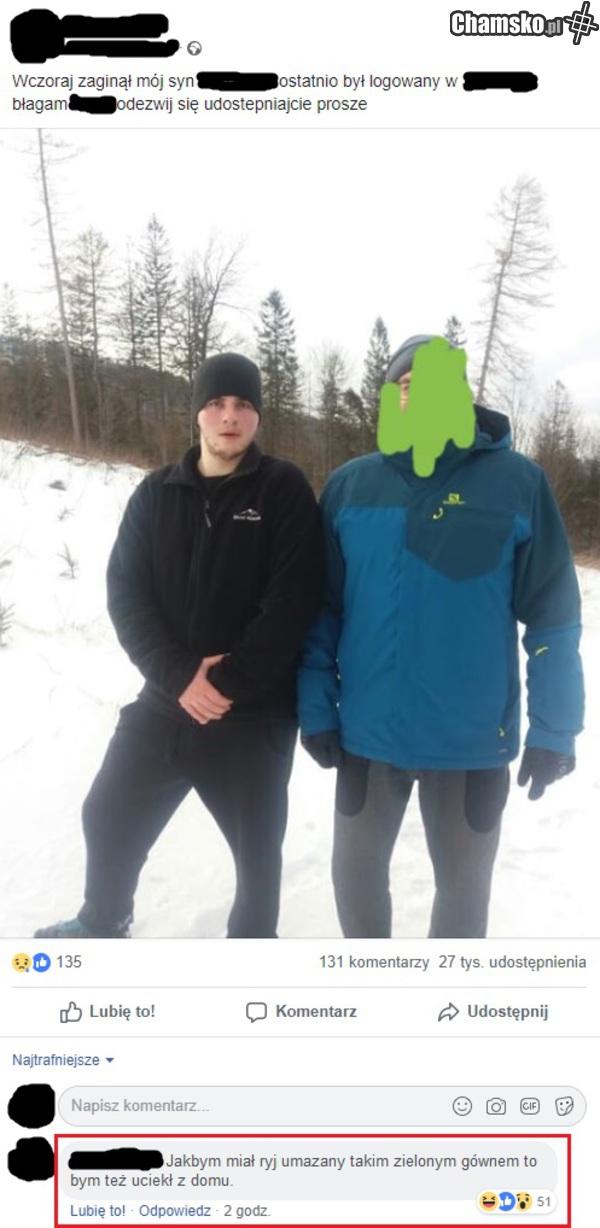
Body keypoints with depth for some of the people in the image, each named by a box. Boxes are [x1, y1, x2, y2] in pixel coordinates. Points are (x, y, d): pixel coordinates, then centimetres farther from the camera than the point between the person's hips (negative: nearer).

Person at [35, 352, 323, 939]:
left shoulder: (284, 490, -5)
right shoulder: (155, 493, 6)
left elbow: (294, 599, -13)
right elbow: (126, 591, -1)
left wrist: (231, 682, -17)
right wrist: (177, 674, -14)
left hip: (255, 712, -3)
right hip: (166, 702, 4)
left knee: (257, 845, 9)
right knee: (108, 817, 17)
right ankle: (102, 920, 45)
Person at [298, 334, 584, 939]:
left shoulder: (518, 481, -7)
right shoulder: (349, 485, -1)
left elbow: (553, 614, -5)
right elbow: (322, 609, 3)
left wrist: (554, 728, -7)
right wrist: (316, 708, -2)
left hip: (474, 737, -2)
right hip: (367, 731, 2)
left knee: (463, 883, 16)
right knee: (356, 869, 18)